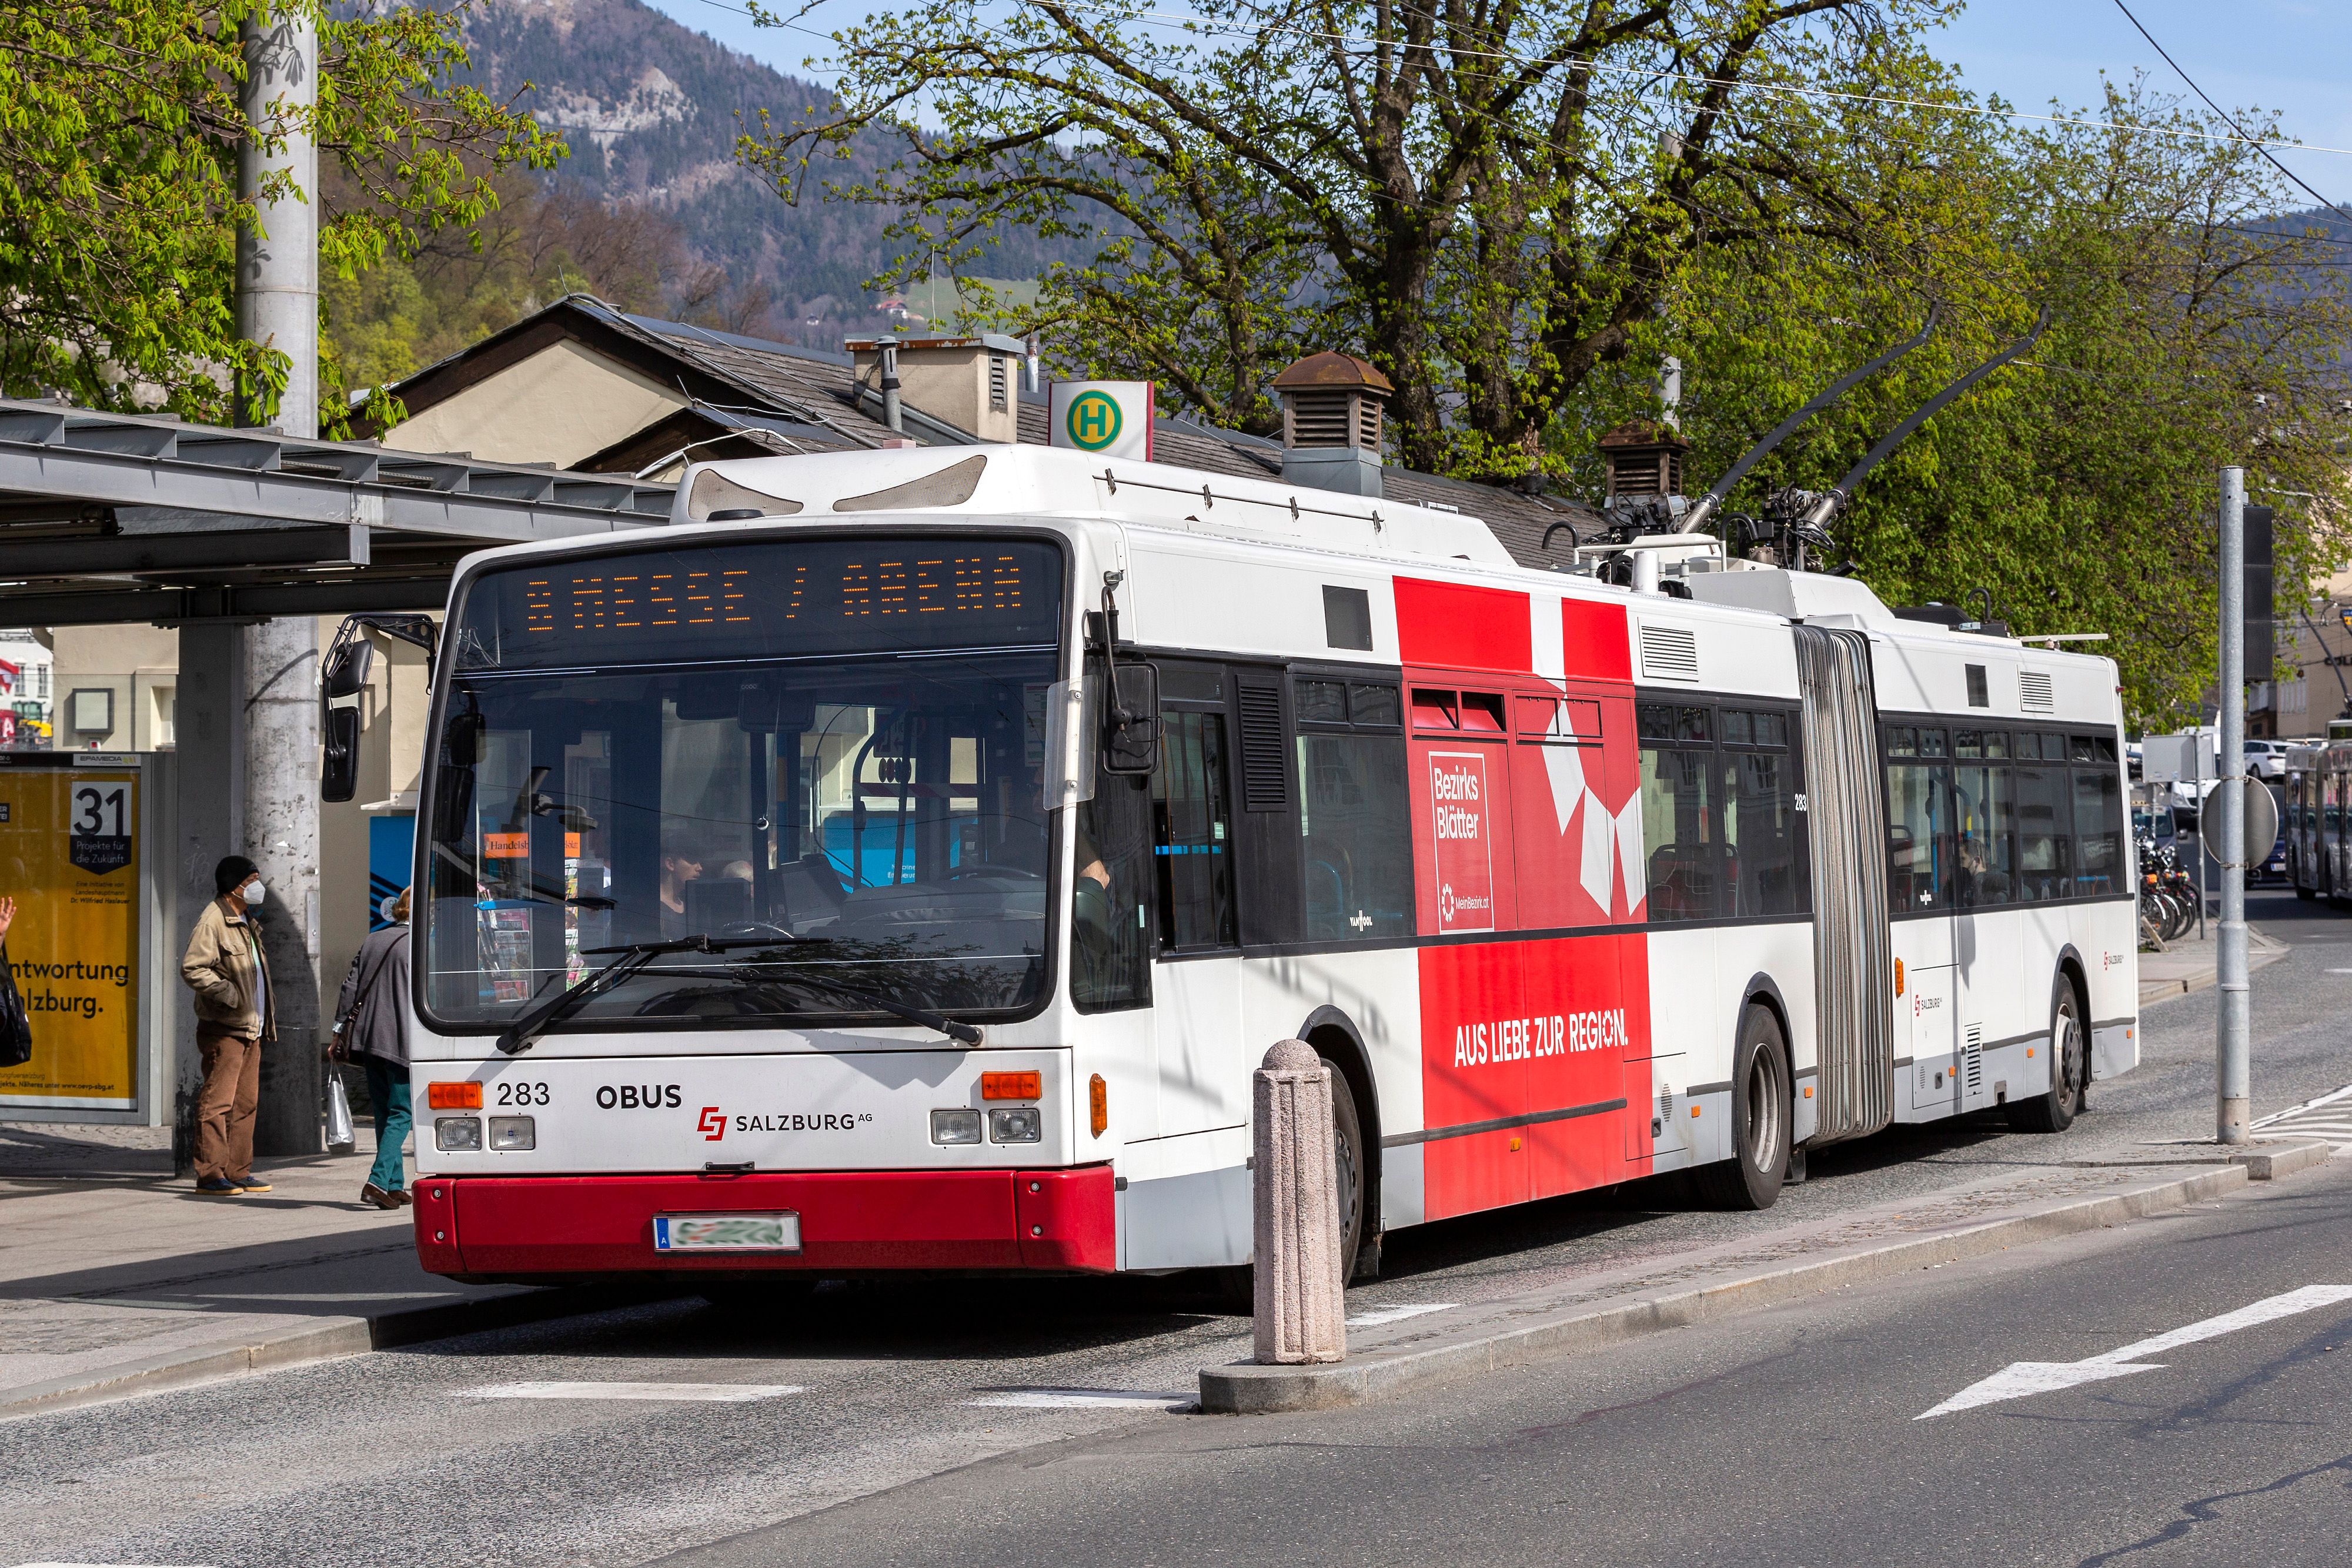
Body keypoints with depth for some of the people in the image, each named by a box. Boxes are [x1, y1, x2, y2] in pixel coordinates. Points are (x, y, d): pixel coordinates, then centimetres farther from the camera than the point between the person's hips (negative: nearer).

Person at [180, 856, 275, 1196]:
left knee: (246, 1102, 10)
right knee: (218, 1100, -10)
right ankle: (210, 1174, -10)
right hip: (224, 1028, -10)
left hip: (251, 1028, 10)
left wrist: (267, 1015, 22)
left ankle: (238, 1172, 15)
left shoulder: (246, 922, 20)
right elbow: (192, 968, -20)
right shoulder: (213, 920, -11)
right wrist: (226, 993, -22)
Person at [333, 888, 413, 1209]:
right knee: (400, 1114, -4)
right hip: (401, 1040, -6)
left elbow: (350, 986, 11)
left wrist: (340, 1030, 14)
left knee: (384, 1113, 13)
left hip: (366, 1038, 6)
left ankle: (396, 1185, 14)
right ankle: (379, 1181, -18)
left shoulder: (372, 941, 13)